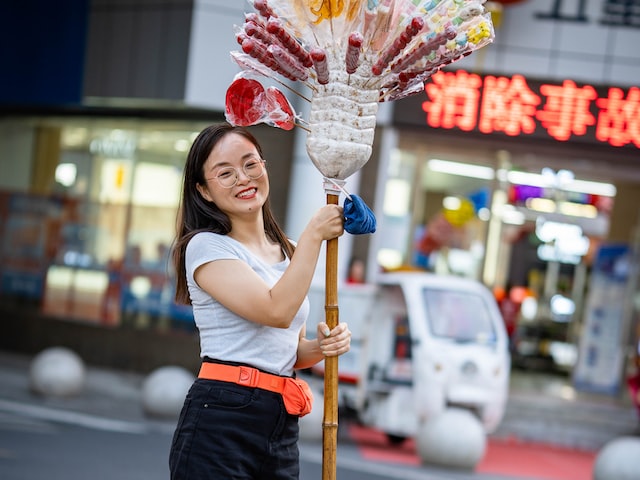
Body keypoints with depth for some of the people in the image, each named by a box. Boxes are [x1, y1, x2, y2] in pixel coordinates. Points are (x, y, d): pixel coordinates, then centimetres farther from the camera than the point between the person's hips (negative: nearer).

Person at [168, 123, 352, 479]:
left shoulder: (289, 253, 16)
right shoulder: (206, 246, -6)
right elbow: (277, 311, -18)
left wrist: (321, 346, 1)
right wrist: (315, 234, -10)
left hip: (284, 428, 7)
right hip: (221, 423, -6)